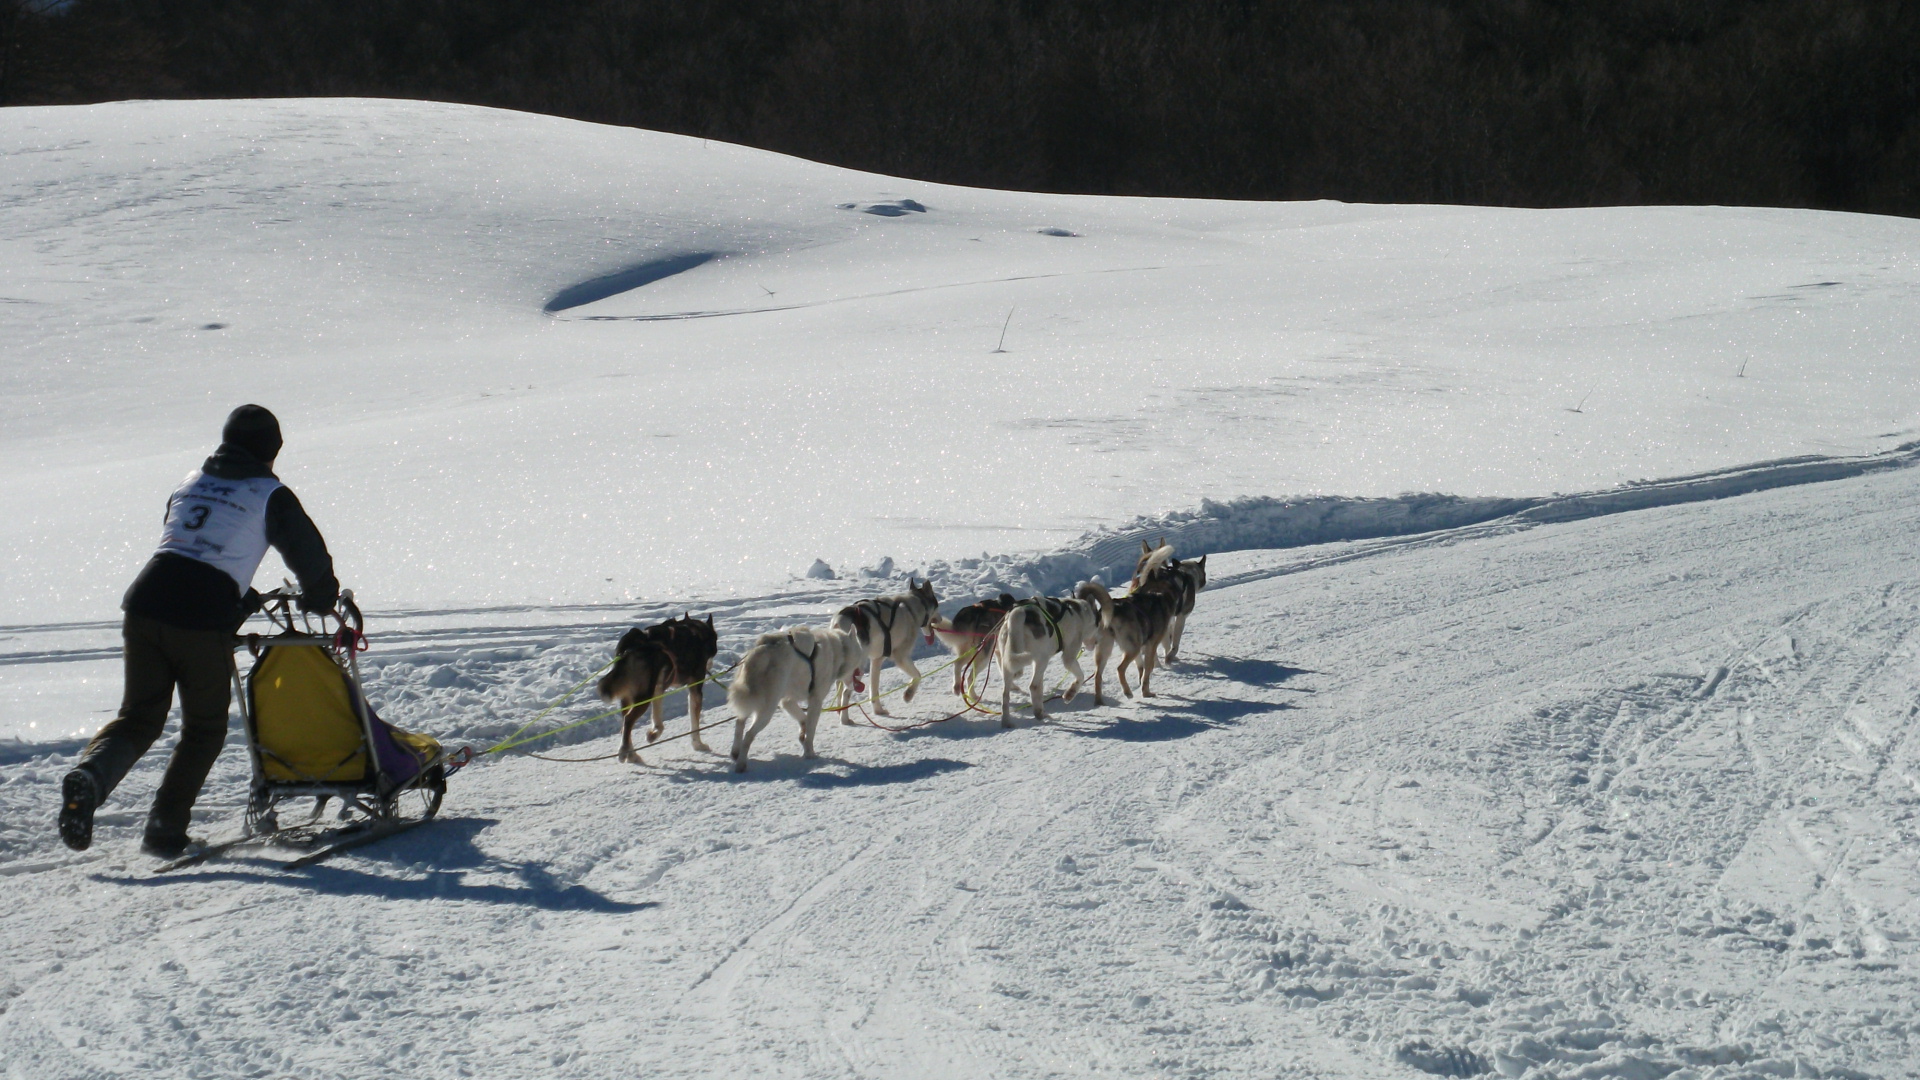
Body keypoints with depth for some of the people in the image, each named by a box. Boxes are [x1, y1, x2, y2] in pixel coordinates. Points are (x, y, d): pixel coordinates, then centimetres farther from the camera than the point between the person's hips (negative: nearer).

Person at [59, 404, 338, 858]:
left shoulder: (191, 483, 22)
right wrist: (320, 597, 33)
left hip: (144, 604, 4)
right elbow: (310, 556, 10)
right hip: (203, 622, -4)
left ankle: (90, 774, -15)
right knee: (204, 730, 14)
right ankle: (164, 829, 8)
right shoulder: (270, 494, 6)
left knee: (138, 717, 14)